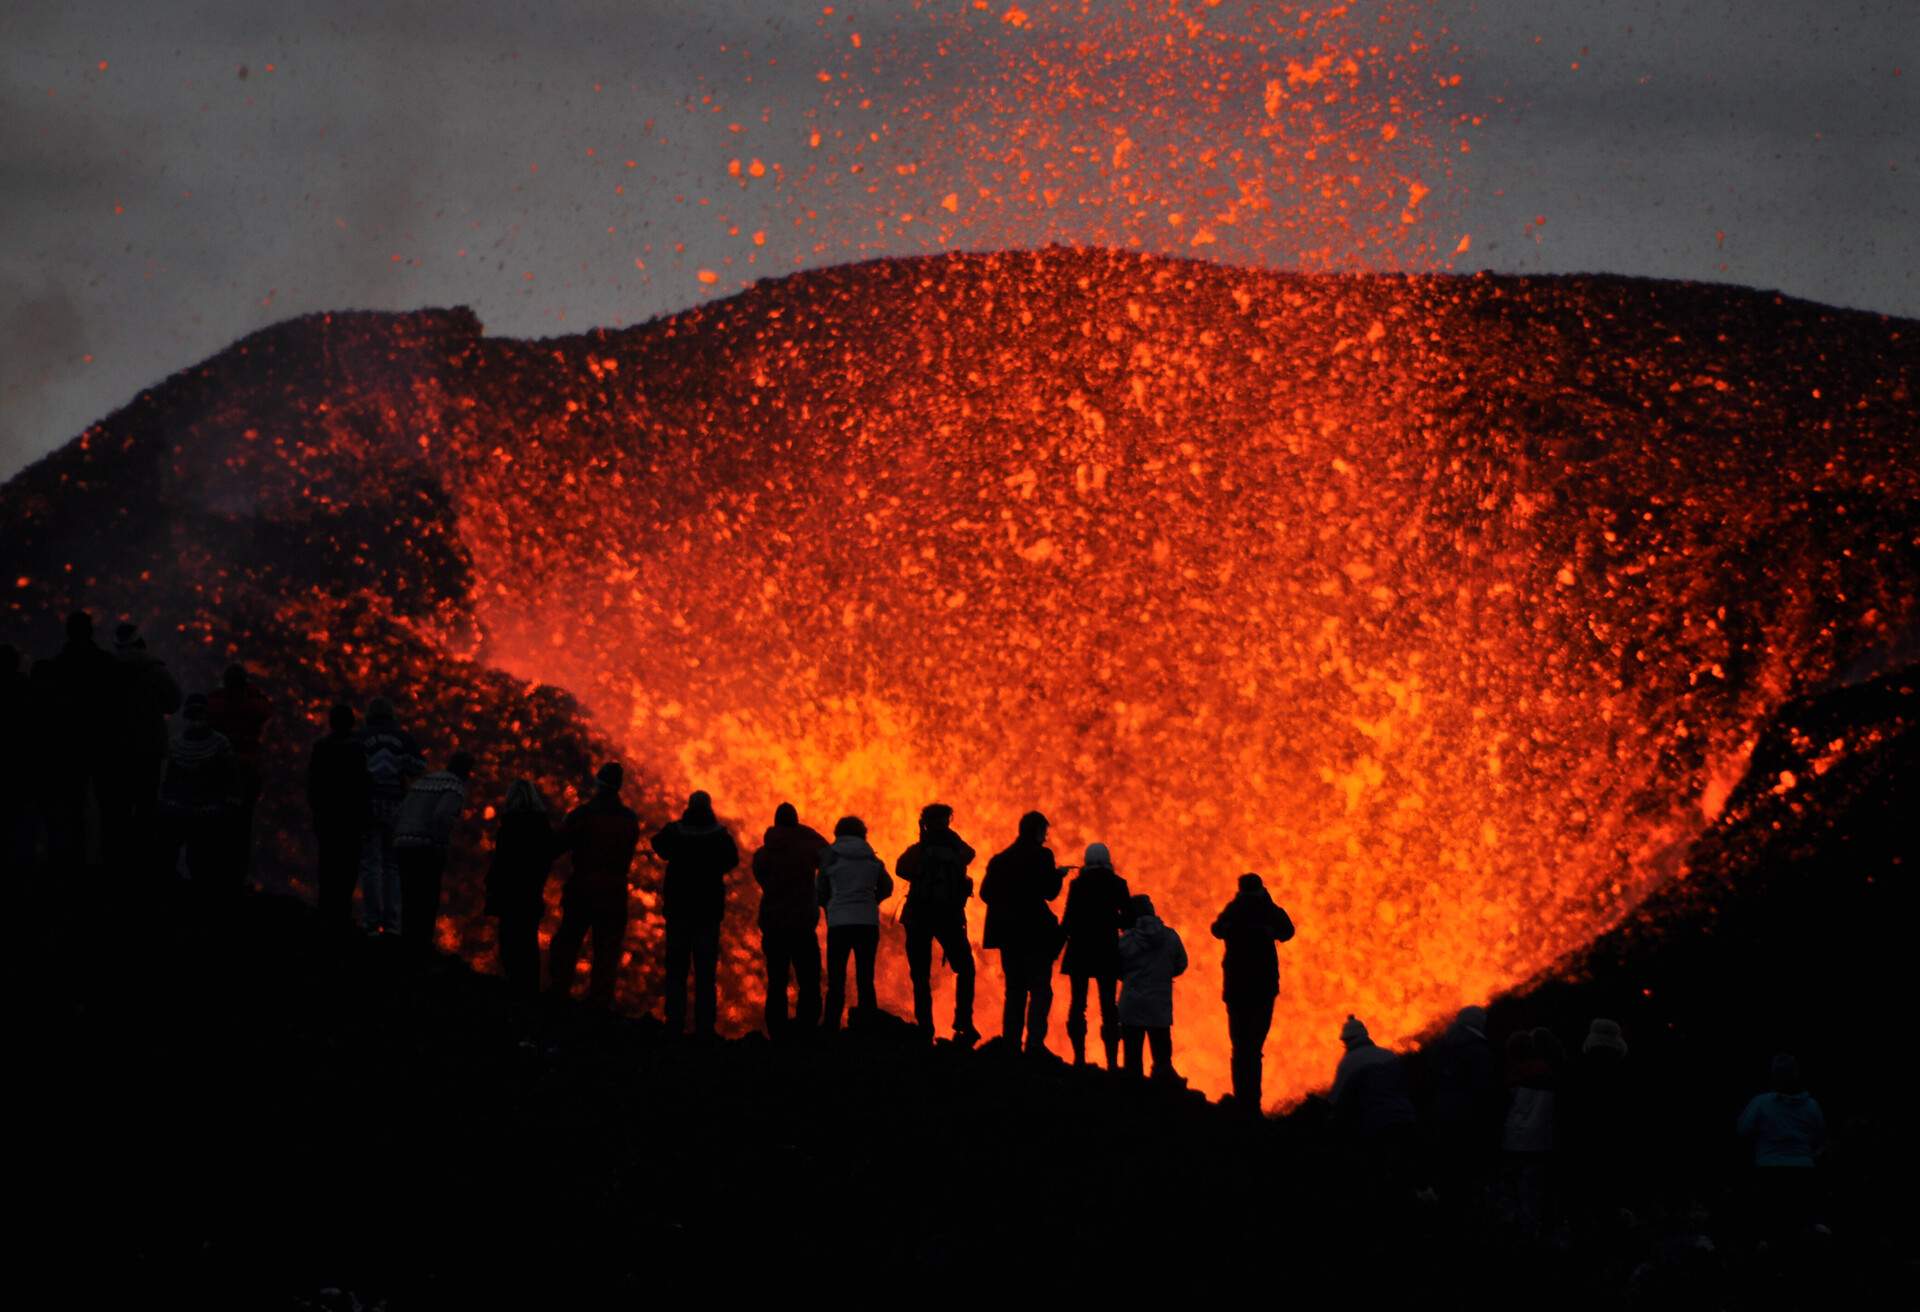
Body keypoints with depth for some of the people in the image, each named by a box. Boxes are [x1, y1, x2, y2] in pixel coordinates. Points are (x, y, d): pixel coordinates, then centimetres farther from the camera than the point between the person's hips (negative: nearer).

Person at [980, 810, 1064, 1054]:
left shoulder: (1000, 859, 9)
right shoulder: (1041, 856, -7)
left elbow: (986, 892, 8)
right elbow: (1050, 892, -10)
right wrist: (1057, 875, 8)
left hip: (1007, 932, 6)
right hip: (1034, 931, -6)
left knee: (1015, 989, 12)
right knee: (1040, 989, -4)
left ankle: (1010, 1043, 7)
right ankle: (1034, 1042, -16)